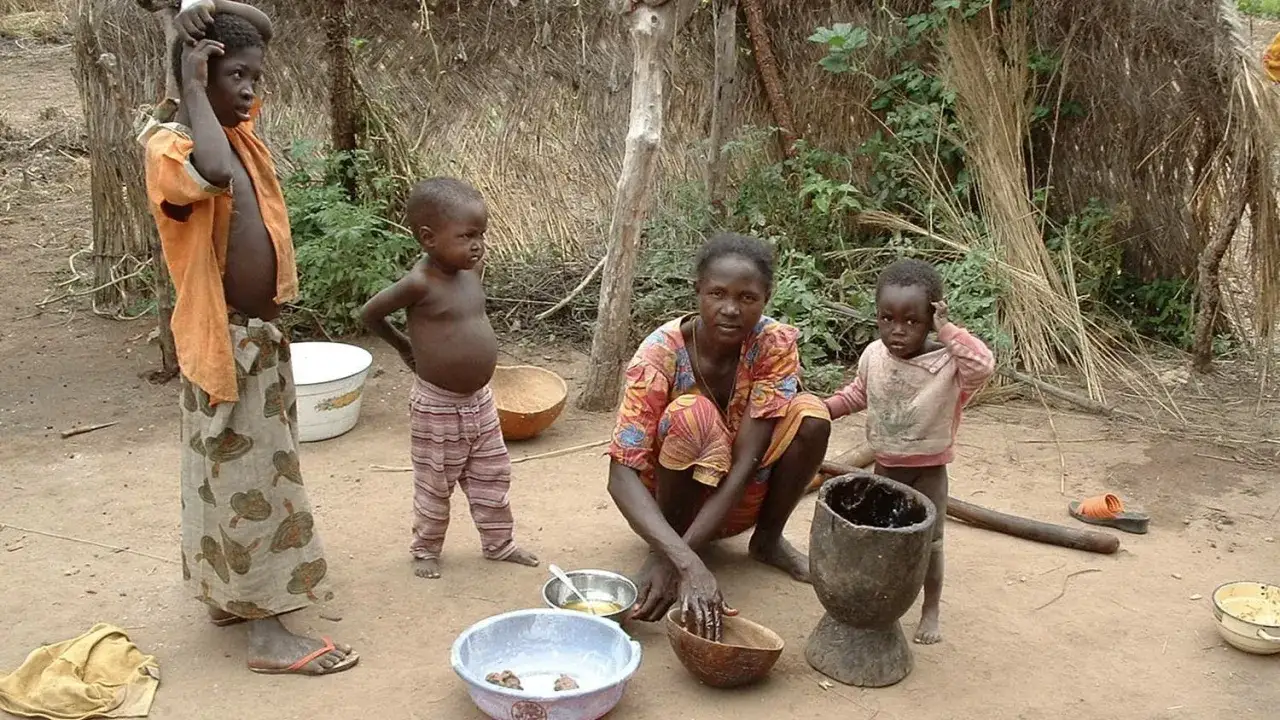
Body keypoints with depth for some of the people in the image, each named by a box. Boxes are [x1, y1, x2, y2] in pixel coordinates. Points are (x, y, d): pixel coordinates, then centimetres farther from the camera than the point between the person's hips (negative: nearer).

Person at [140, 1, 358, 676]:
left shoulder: (239, 132, 7)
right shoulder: (171, 146, -17)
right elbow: (214, 174, -43)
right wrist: (193, 84, -28)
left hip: (261, 333, 9)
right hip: (224, 338, -9)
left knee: (246, 471, 18)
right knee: (246, 478, -3)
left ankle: (230, 593, 33)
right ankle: (267, 633, 5)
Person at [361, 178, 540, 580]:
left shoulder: (472, 269, -2)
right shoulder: (419, 284, -22)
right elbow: (370, 314, -9)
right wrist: (406, 346, 5)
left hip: (480, 400, 6)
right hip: (437, 406, -6)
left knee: (491, 477, 17)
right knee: (435, 485, 10)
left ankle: (499, 543, 32)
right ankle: (426, 549, 29)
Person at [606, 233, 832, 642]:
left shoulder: (776, 345, -21)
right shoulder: (662, 352, -27)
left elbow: (743, 465, -27)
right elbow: (622, 474, -34)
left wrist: (672, 561, -37)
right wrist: (685, 561, -50)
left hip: (740, 499, 3)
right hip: (672, 494, -3)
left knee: (811, 415, -24)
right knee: (692, 414, -34)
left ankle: (768, 540, -1)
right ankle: (664, 549, -13)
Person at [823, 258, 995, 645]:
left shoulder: (947, 361, -24)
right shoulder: (873, 356, -8)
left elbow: (983, 366, -45)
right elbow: (858, 393, 11)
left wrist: (947, 329, -40)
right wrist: (826, 407, -2)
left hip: (928, 470, -4)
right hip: (885, 465, 4)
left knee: (929, 541, 5)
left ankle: (930, 611, 22)